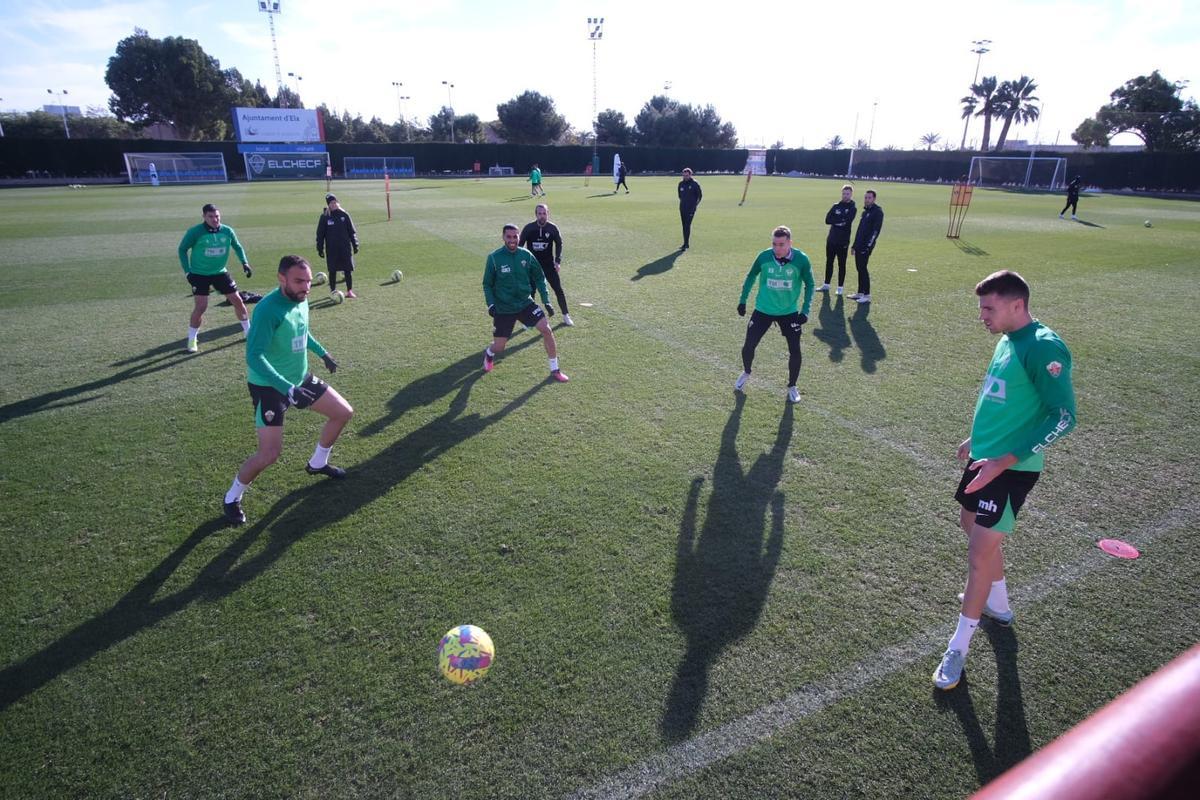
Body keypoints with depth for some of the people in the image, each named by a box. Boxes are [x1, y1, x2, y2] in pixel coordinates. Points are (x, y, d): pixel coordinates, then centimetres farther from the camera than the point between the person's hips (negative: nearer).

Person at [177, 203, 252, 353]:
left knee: (237, 300, 4)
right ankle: (192, 340, 6)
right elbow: (182, 249, -3)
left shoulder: (227, 231, -6)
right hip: (199, 274, -3)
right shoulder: (195, 232, -15)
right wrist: (187, 271, -9)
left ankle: (249, 331, 23)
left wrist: (244, 263, -2)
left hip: (220, 272, 4)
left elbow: (237, 246, 12)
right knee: (201, 306, -11)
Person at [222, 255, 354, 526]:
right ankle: (232, 498, 18)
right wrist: (288, 389, -40)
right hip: (269, 387, -8)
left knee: (344, 413, 15)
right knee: (269, 454, -12)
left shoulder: (300, 300, -3)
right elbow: (254, 357, -34)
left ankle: (317, 463, 38)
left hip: (301, 378, 8)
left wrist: (322, 353, 27)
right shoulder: (268, 310, -28)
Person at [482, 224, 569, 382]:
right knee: (499, 347, -1)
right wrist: (491, 304, -14)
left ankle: (555, 370, 1)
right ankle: (489, 353, 40)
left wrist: (546, 301, 0)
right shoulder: (494, 258, -12)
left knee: (546, 329, -15)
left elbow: (539, 278, 6)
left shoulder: (526, 255, -5)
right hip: (503, 308, -2)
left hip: (525, 303, 2)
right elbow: (487, 284, -2)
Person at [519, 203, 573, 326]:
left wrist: (558, 261, -2)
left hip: (549, 264, 1)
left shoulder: (552, 228, -9)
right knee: (530, 291, 1)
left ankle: (566, 316, 13)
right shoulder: (529, 228, -11)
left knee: (558, 289, 0)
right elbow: (520, 245, 0)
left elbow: (559, 243, 6)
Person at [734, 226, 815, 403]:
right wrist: (743, 300, 5)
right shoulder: (764, 256, -14)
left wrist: (805, 310, -11)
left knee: (795, 350, -3)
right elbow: (751, 276, 5)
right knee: (748, 346, 0)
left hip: (789, 312, 0)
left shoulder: (801, 260, -17)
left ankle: (792, 386, 22)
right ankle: (746, 373, 33)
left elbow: (809, 285, -3)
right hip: (763, 310, 1)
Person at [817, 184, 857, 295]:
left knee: (841, 264, 2)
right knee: (829, 262, 12)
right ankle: (826, 285, 22)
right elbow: (827, 220, -4)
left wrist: (835, 220, -10)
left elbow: (847, 222, -19)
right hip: (831, 239, 5)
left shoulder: (853, 208, -3)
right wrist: (841, 220, -12)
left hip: (843, 241, -5)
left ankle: (840, 287, 9)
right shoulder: (836, 206, 10)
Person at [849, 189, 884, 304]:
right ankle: (860, 293, 17)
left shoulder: (877, 212, -9)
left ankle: (867, 295, -6)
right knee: (859, 268, 10)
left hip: (866, 246, -8)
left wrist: (868, 245, -21)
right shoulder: (865, 211, 18)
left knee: (862, 268, -10)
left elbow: (876, 230, -16)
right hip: (859, 245, 8)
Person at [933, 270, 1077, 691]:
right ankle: (998, 604, 47)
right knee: (972, 525, 24)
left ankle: (958, 648, 9)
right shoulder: (1007, 339, 8)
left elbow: (1064, 417, -22)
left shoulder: (1043, 348, -20)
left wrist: (1004, 461, -25)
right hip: (987, 457, 10)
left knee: (981, 552, -6)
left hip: (1010, 469, -10)